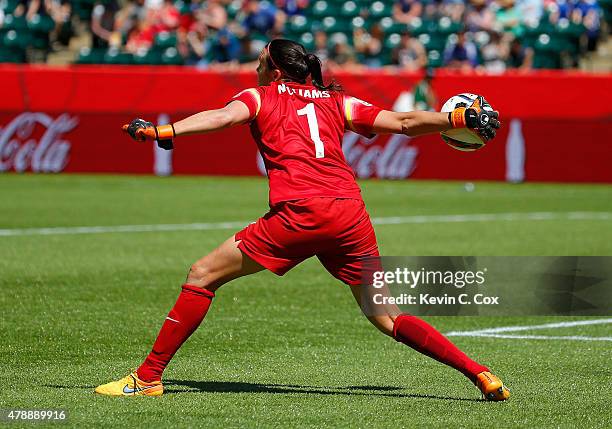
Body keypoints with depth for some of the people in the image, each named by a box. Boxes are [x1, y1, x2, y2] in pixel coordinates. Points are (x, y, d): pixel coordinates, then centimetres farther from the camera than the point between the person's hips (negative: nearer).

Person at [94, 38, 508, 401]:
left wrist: (162, 132, -18)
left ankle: (148, 377, 2)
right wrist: (460, 118, 32)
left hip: (299, 213, -5)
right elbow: (402, 122, 22)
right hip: (351, 213, 5)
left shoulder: (259, 96, 15)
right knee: (386, 318, 14)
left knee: (203, 276, 5)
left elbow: (224, 116, -5)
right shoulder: (337, 102, 24)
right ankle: (480, 374, 3)